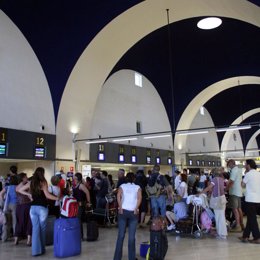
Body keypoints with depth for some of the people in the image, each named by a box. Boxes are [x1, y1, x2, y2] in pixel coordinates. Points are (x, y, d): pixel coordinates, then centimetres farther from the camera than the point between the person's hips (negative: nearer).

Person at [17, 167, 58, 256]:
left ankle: (36, 250, 7)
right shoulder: (43, 182, -9)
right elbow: (47, 195, -17)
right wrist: (57, 198, -9)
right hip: (42, 208, -4)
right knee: (42, 228, 9)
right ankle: (41, 249, 18)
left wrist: (28, 194, 15)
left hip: (33, 208, 4)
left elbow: (19, 190, 14)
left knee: (35, 228, 8)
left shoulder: (31, 183, 6)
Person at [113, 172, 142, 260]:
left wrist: (120, 208, -8)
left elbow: (118, 196, -7)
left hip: (123, 211, 1)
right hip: (133, 212, 0)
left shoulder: (122, 186, 10)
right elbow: (139, 198, -7)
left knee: (121, 235, 6)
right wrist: (136, 209, -8)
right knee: (131, 236, 4)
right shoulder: (137, 187, 10)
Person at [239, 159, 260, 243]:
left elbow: (243, 185, -1)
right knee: (251, 218, 13)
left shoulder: (249, 174, -11)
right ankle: (245, 236, 20)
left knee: (252, 219, 0)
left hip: (250, 200, -8)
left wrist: (245, 174, 8)